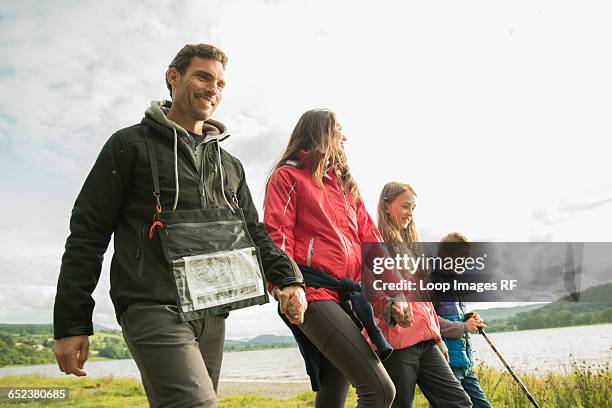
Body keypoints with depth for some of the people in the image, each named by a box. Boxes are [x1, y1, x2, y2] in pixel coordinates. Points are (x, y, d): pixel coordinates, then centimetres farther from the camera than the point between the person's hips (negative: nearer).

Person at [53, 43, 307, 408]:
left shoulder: (230, 166, 19)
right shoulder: (131, 145, 3)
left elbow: (253, 232, 17)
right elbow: (88, 233, 1)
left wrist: (288, 278, -3)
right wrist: (71, 323, -4)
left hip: (212, 315, 6)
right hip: (153, 308, -6)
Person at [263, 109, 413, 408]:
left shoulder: (346, 186, 25)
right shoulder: (288, 176, 6)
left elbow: (371, 241, 19)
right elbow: (277, 238, -5)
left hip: (349, 296, 7)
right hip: (313, 291, -7)